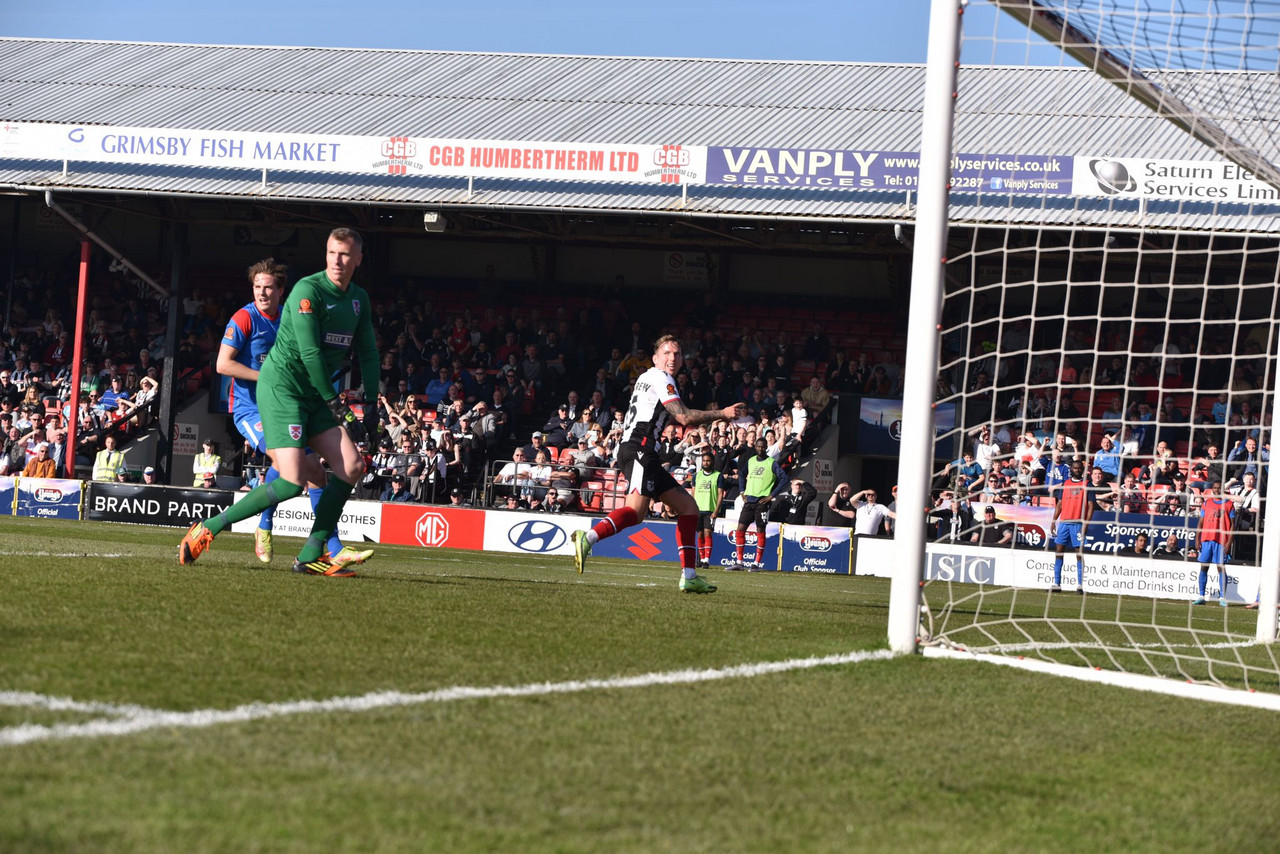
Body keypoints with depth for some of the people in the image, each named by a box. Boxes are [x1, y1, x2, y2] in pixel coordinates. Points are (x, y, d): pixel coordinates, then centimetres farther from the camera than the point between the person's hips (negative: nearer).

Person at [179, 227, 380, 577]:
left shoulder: (359, 299, 12)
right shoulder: (308, 291, -15)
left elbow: (369, 354, 17)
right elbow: (309, 352, -19)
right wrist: (336, 404, -15)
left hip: (315, 395, 8)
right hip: (281, 387, -8)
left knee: (352, 466, -4)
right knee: (291, 482, -19)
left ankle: (310, 556, 1)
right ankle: (209, 528, -8)